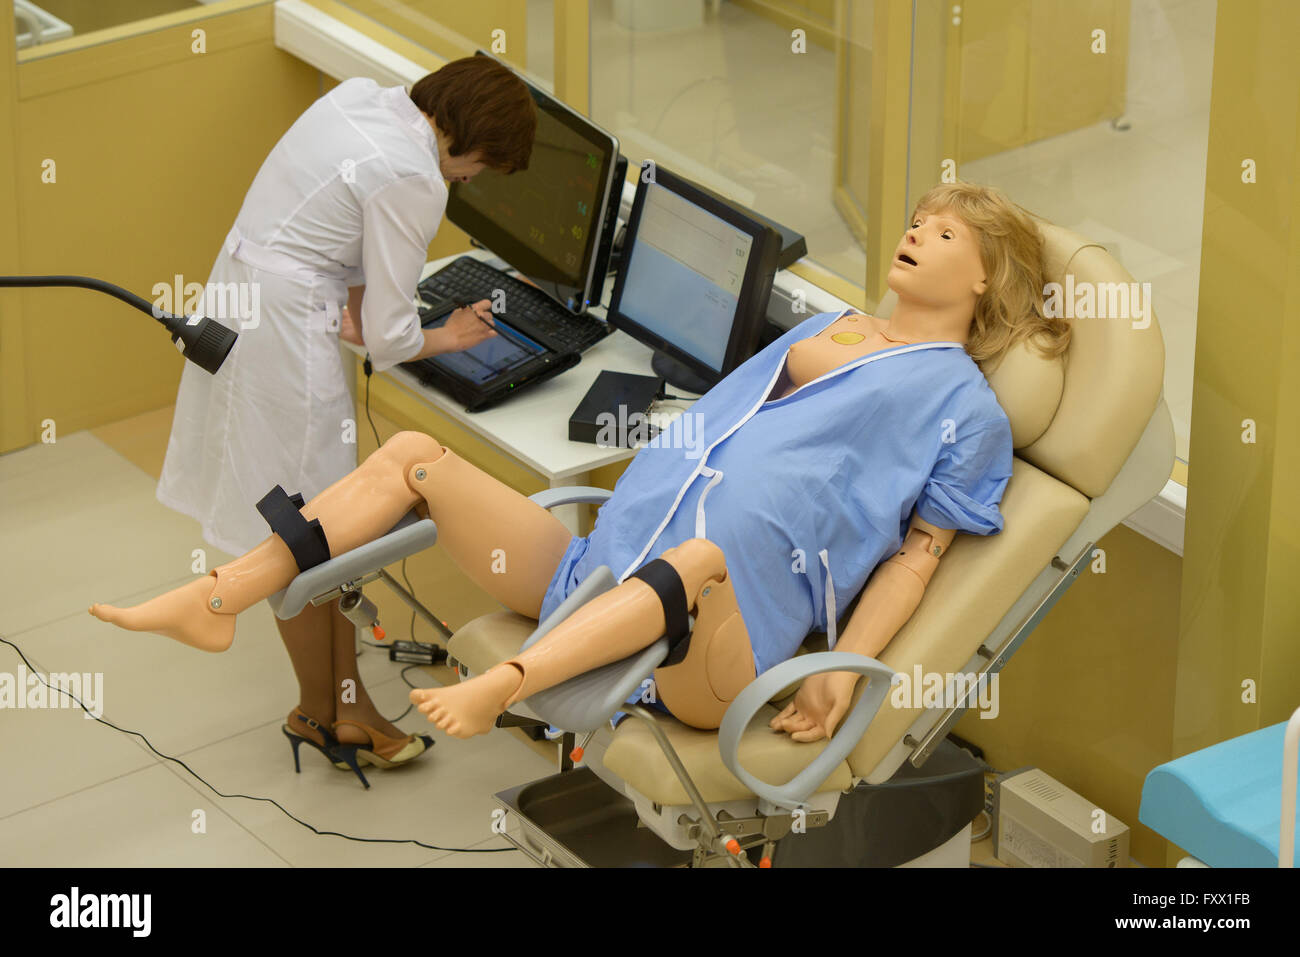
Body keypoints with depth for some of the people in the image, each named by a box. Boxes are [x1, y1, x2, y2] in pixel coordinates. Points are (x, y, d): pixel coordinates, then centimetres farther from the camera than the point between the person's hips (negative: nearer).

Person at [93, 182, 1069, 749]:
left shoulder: (962, 399, 11)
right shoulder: (821, 329, 30)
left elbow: (918, 550, 2)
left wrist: (846, 667, -11)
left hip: (736, 614, -8)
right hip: (607, 563, 8)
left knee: (703, 556, -45)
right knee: (416, 455, -1)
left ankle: (497, 686, -65)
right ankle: (213, 602, -7)